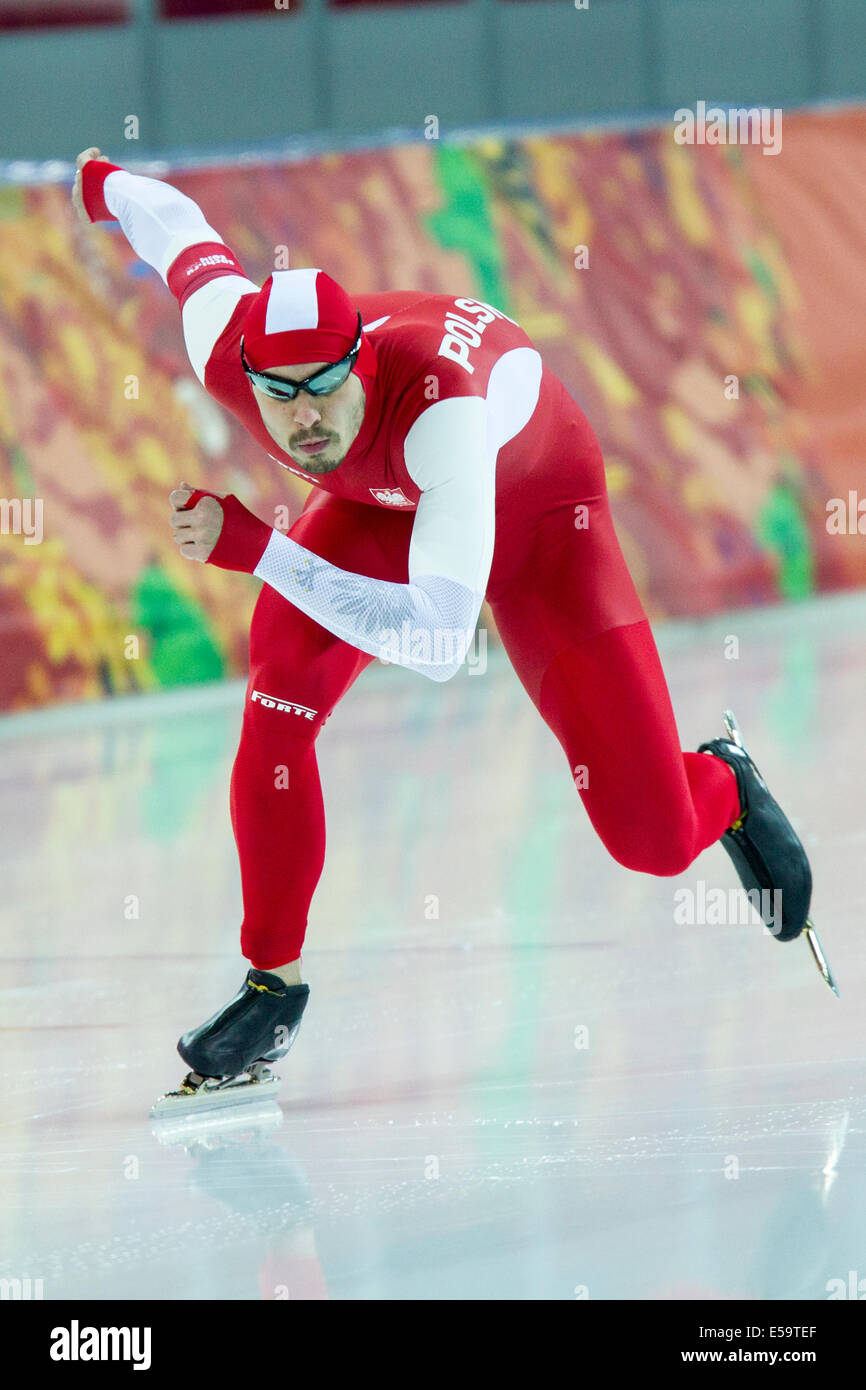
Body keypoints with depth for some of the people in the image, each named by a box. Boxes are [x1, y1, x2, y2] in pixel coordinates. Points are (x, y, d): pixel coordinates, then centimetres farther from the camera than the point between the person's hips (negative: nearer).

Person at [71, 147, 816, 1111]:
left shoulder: (440, 405, -48)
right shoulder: (223, 346, -33)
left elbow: (440, 643, -54)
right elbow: (182, 229, -8)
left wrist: (254, 549, -56)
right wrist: (104, 185, 15)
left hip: (534, 497, -4)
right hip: (377, 498, 4)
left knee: (652, 839, -8)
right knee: (278, 700, -24)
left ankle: (722, 789, 31)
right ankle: (271, 983, -8)